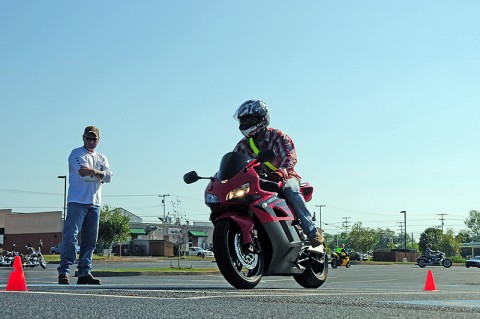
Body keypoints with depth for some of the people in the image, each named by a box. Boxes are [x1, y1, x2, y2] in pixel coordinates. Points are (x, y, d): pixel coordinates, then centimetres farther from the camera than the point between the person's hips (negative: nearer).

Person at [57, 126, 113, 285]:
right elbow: (83, 173, -15)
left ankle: (84, 273, 8)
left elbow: (109, 176, 0)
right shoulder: (76, 154, 3)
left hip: (95, 203, 6)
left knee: (90, 240, 4)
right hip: (77, 201, -6)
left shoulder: (102, 158, 20)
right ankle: (63, 272, -11)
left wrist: (94, 172, -16)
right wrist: (101, 175, -7)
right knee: (71, 237, -11)